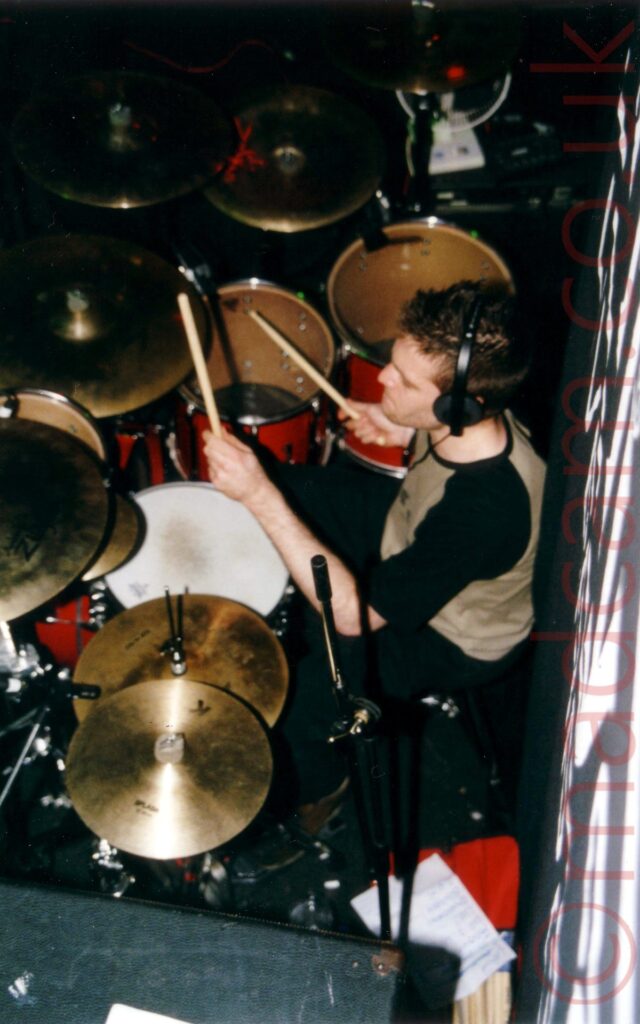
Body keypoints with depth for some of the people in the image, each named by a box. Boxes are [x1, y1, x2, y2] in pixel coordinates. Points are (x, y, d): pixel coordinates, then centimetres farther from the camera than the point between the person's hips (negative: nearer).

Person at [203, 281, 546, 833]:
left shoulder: (486, 507, -44)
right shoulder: (462, 417, -23)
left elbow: (357, 612, -37)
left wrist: (261, 497, -41)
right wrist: (408, 432, -12)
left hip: (454, 638, -7)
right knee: (276, 484, 9)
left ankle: (312, 788, 17)